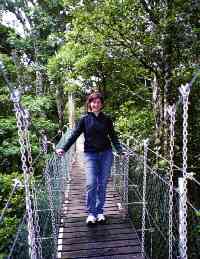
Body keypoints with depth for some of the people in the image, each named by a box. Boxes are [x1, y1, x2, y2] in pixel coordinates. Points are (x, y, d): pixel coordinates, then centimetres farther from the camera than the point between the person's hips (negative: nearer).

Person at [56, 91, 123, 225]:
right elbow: (74, 135, -1)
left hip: (106, 154, 2)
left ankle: (100, 211, 22)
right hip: (90, 155, -1)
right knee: (91, 184, -8)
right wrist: (63, 148, -12)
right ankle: (91, 213, 8)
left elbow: (113, 136, 6)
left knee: (102, 184, 7)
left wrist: (120, 150, -9)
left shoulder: (107, 120, 7)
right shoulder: (85, 119, 3)